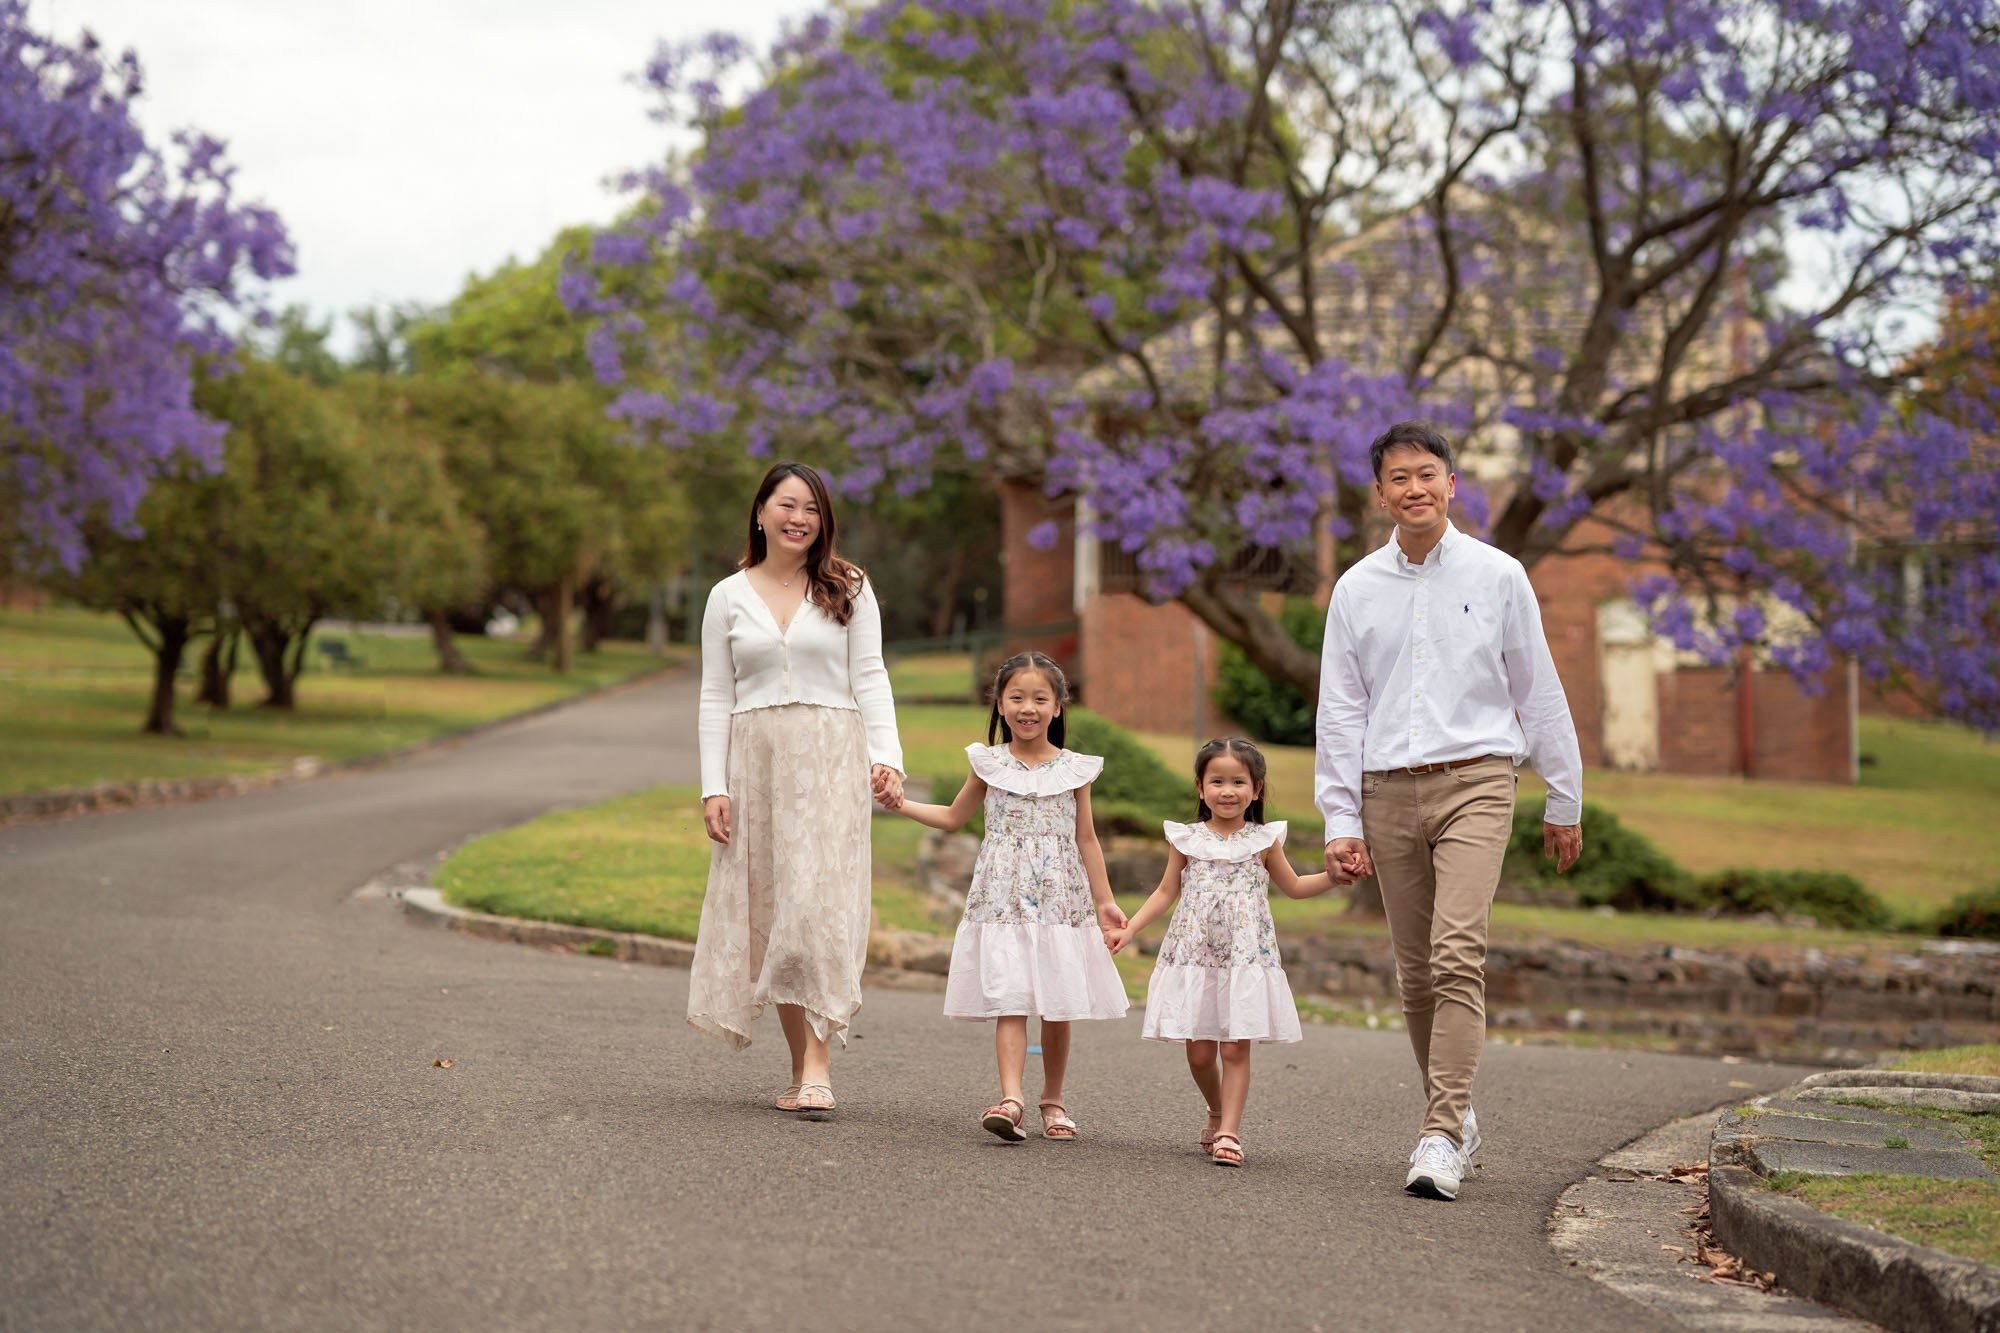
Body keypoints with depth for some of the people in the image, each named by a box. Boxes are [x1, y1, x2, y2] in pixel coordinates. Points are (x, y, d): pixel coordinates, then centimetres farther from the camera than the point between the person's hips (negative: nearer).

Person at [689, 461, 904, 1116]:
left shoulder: (848, 591, 7)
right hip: (755, 762, 2)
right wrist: (714, 786, 0)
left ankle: (818, 1065, -15)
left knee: (819, 904, -13)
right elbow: (715, 696, 8)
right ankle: (801, 1066, 8)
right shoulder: (728, 597, 9)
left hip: (830, 760, -2)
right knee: (768, 910, 1)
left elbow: (870, 679, 4)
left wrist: (887, 757, -10)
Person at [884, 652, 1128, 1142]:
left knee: (1059, 1007, 4)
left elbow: (1086, 839, 10)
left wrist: (1104, 901, 8)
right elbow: (953, 816, 19)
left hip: (1060, 901, 1)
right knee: (1010, 1001, -12)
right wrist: (900, 803, 9)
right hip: (1003, 900, 0)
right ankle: (1011, 1099, -20)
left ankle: (1053, 1100, 19)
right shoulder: (989, 764, 6)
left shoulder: (1074, 769, 4)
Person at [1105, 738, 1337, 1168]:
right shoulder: (1187, 839, 4)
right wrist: (1129, 928, 1)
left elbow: (1293, 886, 17)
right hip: (1194, 956, 1)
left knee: (1236, 1049, -7)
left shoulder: (1264, 840, 5)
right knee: (1199, 1052, 2)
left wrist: (1334, 877, 2)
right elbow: (1166, 893, 10)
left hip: (1245, 957, -1)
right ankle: (1218, 1114, 27)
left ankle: (1228, 1133, -6)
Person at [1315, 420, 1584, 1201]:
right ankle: (1455, 1115, 23)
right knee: (1415, 971, 7)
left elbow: (1540, 692, 9)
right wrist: (1340, 820, 4)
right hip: (1389, 790, 3)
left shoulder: (1497, 576, 4)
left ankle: (1442, 1137, -20)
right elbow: (1341, 710, 10)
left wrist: (1565, 802, 11)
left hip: (1474, 782, -3)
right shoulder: (1357, 589, 8)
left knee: (1457, 954, -18)